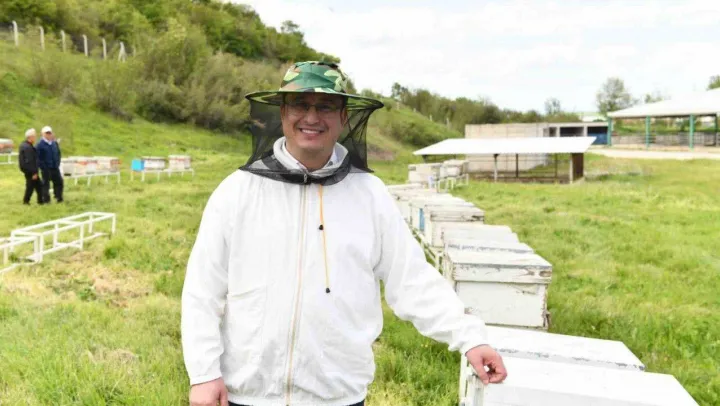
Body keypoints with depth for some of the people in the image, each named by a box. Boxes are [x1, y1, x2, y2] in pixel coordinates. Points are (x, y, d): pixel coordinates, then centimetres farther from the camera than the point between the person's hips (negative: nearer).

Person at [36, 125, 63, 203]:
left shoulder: (55, 143, 10)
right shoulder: (40, 144, -8)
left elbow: (59, 153, 18)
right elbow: (37, 157, -10)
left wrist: (57, 163, 7)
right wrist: (43, 166, -14)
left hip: (55, 168, 5)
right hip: (46, 169, -5)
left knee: (59, 182, 8)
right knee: (46, 184, 2)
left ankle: (59, 198, 20)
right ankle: (46, 200, 10)